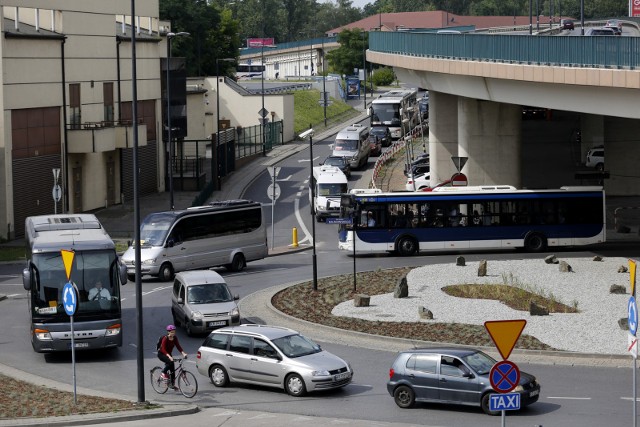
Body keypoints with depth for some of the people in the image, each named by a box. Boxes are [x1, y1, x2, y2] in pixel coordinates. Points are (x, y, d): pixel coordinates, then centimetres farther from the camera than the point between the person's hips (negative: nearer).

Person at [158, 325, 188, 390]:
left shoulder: (175, 338, -6)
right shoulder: (165, 339, -24)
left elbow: (178, 346, -9)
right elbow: (163, 349, -32)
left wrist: (183, 353, -26)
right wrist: (169, 356, -45)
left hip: (168, 354, 6)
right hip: (161, 354, -6)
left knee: (172, 368, -1)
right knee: (171, 362, -32)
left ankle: (172, 384, 9)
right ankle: (164, 373, -11)